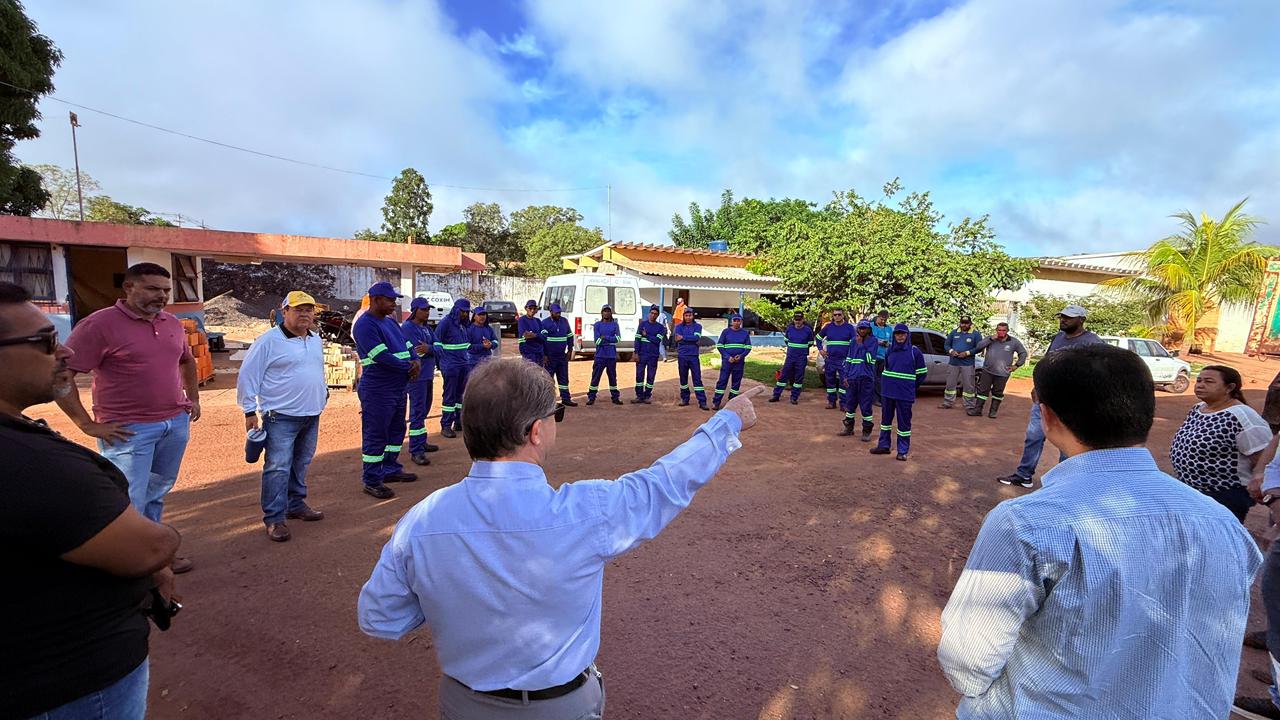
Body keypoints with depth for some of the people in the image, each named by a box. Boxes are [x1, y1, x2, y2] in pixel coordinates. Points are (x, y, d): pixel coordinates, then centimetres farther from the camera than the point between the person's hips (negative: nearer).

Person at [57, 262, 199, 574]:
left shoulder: (173, 324, 8)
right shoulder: (100, 324, -12)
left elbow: (187, 361, 26)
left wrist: (193, 398, 18)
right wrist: (88, 425, -13)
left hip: (176, 424, 6)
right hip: (129, 431, -6)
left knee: (157, 494, 18)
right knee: (129, 503, -1)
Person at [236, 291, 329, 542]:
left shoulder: (316, 340, 12)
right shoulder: (269, 341, -10)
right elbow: (247, 376, -9)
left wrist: (324, 393, 22)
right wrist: (250, 411, -9)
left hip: (311, 415, 7)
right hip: (281, 417, -7)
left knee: (301, 464, 16)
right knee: (278, 468, -6)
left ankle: (296, 505, 30)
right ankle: (274, 518, 3)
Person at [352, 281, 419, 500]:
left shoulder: (391, 322, 14)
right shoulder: (365, 325, -14)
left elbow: (407, 346, 14)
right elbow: (382, 357, -23)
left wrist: (416, 362, -7)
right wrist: (408, 367, -14)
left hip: (399, 387, 9)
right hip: (378, 391, -9)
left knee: (396, 430, 18)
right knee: (375, 435, -1)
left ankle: (391, 469, 33)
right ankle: (372, 481, 9)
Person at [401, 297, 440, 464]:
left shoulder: (427, 328, 13)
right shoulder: (407, 327, -12)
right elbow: (417, 352, -21)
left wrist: (429, 348, -19)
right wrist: (433, 349, -7)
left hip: (428, 375, 9)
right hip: (416, 375, -9)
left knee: (424, 410, 18)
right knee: (418, 411, -10)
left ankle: (421, 442, 31)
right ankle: (416, 451, -8)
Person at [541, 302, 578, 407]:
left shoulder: (564, 321, 9)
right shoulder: (545, 323, -6)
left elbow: (570, 336, 16)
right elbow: (541, 339, -9)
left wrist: (570, 350, 9)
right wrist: (544, 355, -13)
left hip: (562, 356, 5)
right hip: (550, 357, -5)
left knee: (564, 378, 9)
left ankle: (566, 399, 16)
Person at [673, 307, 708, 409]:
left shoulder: (697, 326, 6)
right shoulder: (679, 326, 8)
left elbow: (697, 337, -13)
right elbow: (676, 338, -10)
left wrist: (683, 337, -14)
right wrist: (691, 339, -17)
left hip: (694, 356, -1)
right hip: (682, 356, 2)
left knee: (697, 379, -4)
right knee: (683, 378, 9)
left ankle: (702, 401, -5)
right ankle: (684, 399, 22)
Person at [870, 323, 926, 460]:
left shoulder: (915, 351, -6)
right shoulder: (890, 350, 7)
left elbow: (922, 372, 1)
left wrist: (911, 387, 4)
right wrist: (887, 383, 14)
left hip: (905, 393, -5)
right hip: (888, 392, 5)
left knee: (904, 422, 2)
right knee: (886, 418, 13)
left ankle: (903, 451, 11)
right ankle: (884, 445, 25)